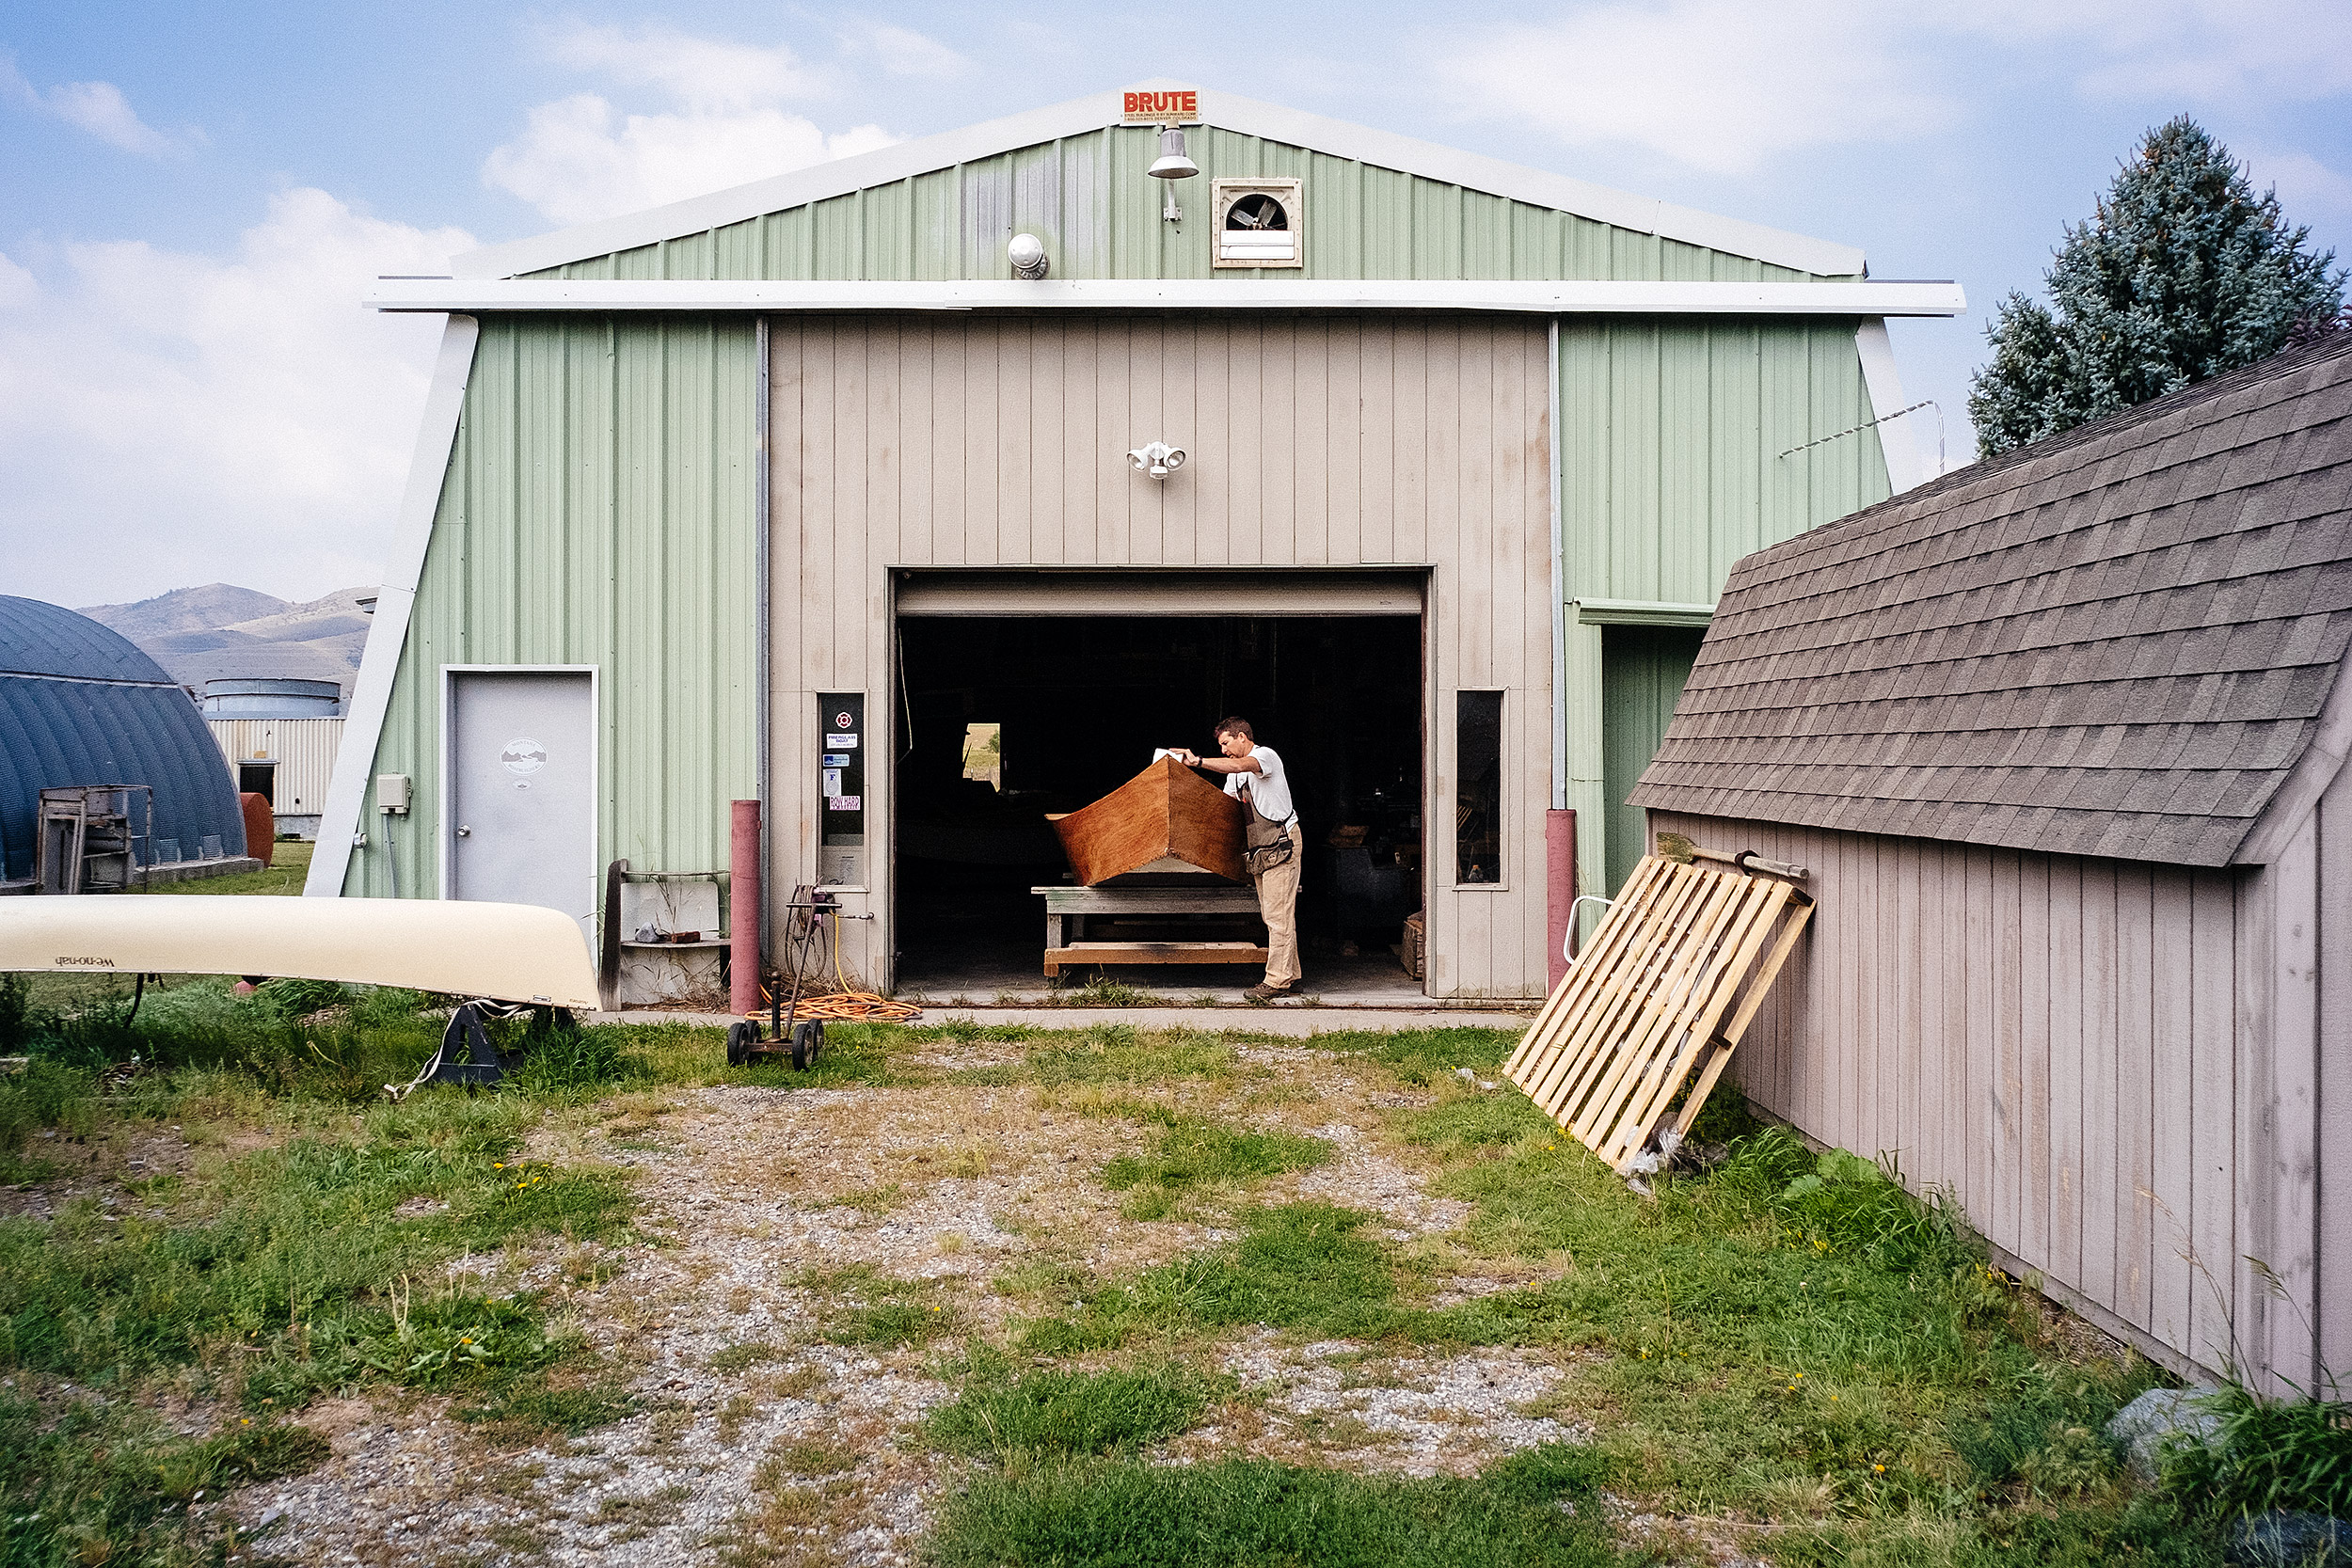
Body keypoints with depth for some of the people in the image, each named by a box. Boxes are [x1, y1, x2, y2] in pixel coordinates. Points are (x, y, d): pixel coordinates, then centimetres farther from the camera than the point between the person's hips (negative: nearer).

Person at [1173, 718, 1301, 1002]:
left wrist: (1199, 762, -34)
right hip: (1261, 848, 10)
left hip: (1281, 840, -10)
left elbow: (1241, 765, -29)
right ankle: (1289, 973, 15)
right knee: (1271, 915, 10)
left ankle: (1278, 981, -10)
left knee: (1278, 914, -10)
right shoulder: (1235, 774, 20)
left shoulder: (1266, 755, -9)